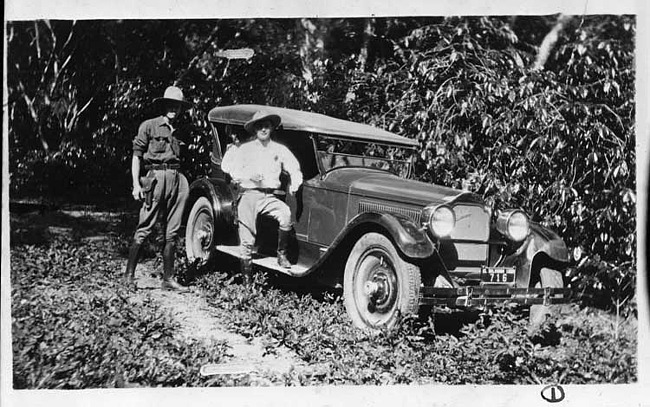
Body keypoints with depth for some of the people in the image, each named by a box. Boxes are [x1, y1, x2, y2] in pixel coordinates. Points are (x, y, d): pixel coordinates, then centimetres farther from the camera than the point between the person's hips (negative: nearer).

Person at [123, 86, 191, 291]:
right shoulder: (149, 126, 4)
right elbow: (137, 155, 1)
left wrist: (183, 185, 10)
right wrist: (136, 184, -7)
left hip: (177, 179, 5)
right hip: (156, 177, -5)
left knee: (172, 233, 5)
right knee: (144, 229, -7)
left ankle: (168, 278, 11)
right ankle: (129, 274, 2)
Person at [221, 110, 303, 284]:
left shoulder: (280, 150, 13)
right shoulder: (245, 149, 8)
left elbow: (294, 170, 13)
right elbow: (234, 171, 2)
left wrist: (294, 184, -7)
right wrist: (249, 175, -16)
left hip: (270, 196, 1)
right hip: (248, 194, -1)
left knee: (286, 213, -30)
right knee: (247, 238, -5)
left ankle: (282, 253, -14)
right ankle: (246, 275, 7)